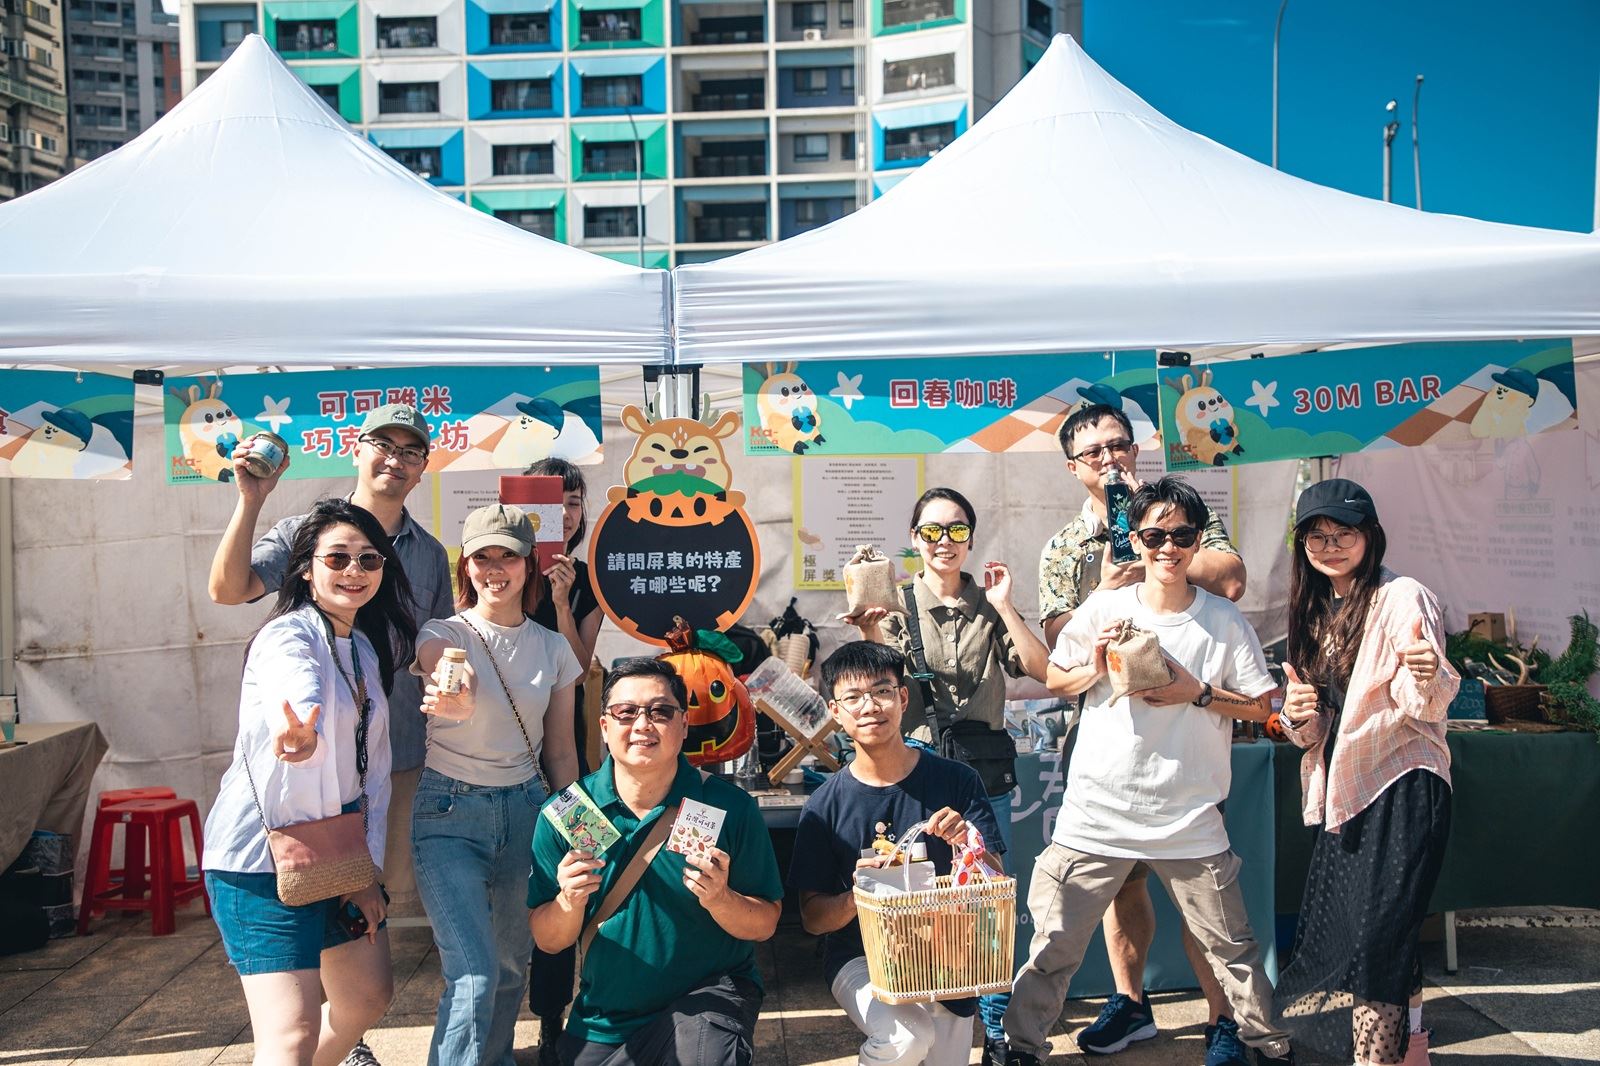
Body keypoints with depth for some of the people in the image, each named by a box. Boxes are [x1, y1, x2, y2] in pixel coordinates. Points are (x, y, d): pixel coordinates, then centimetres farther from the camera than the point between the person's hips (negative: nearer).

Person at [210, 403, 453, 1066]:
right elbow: (228, 589, -15)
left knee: (388, 890, 11)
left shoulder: (429, 554, 10)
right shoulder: (307, 532, -1)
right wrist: (251, 501, -23)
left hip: (402, 753, 4)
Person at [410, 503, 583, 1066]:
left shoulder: (553, 648, 4)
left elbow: (560, 751, 8)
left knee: (512, 963, 12)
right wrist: (455, 699, -55)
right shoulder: (442, 634, -6)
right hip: (450, 812, -3)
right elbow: (450, 680, -32)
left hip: (525, 808, 4)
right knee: (474, 974, -14)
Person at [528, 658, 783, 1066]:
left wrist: (720, 899, -27)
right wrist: (570, 901, -23)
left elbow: (765, 924, -7)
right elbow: (548, 941, -3)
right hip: (603, 1020, 3)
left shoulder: (729, 807, -12)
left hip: (709, 992, -3)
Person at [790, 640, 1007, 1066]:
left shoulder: (956, 781, -6)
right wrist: (856, 896, -25)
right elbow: (812, 916, -4)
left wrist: (969, 846, -26)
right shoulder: (825, 805, -8)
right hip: (860, 957, -1)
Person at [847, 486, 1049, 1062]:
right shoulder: (897, 607, 2)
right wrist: (870, 632, -21)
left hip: (986, 771, 1)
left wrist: (1004, 607, -10)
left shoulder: (989, 606, 6)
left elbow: (1042, 669, -4)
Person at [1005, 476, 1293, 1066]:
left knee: (1231, 944, 10)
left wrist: (1199, 693, -11)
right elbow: (1055, 682, 8)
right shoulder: (1104, 608, 0)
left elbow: (1260, 707, 3)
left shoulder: (1225, 621, 1)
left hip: (1190, 817, 0)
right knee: (1053, 944, 3)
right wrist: (1094, 668, -11)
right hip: (1096, 812, 0)